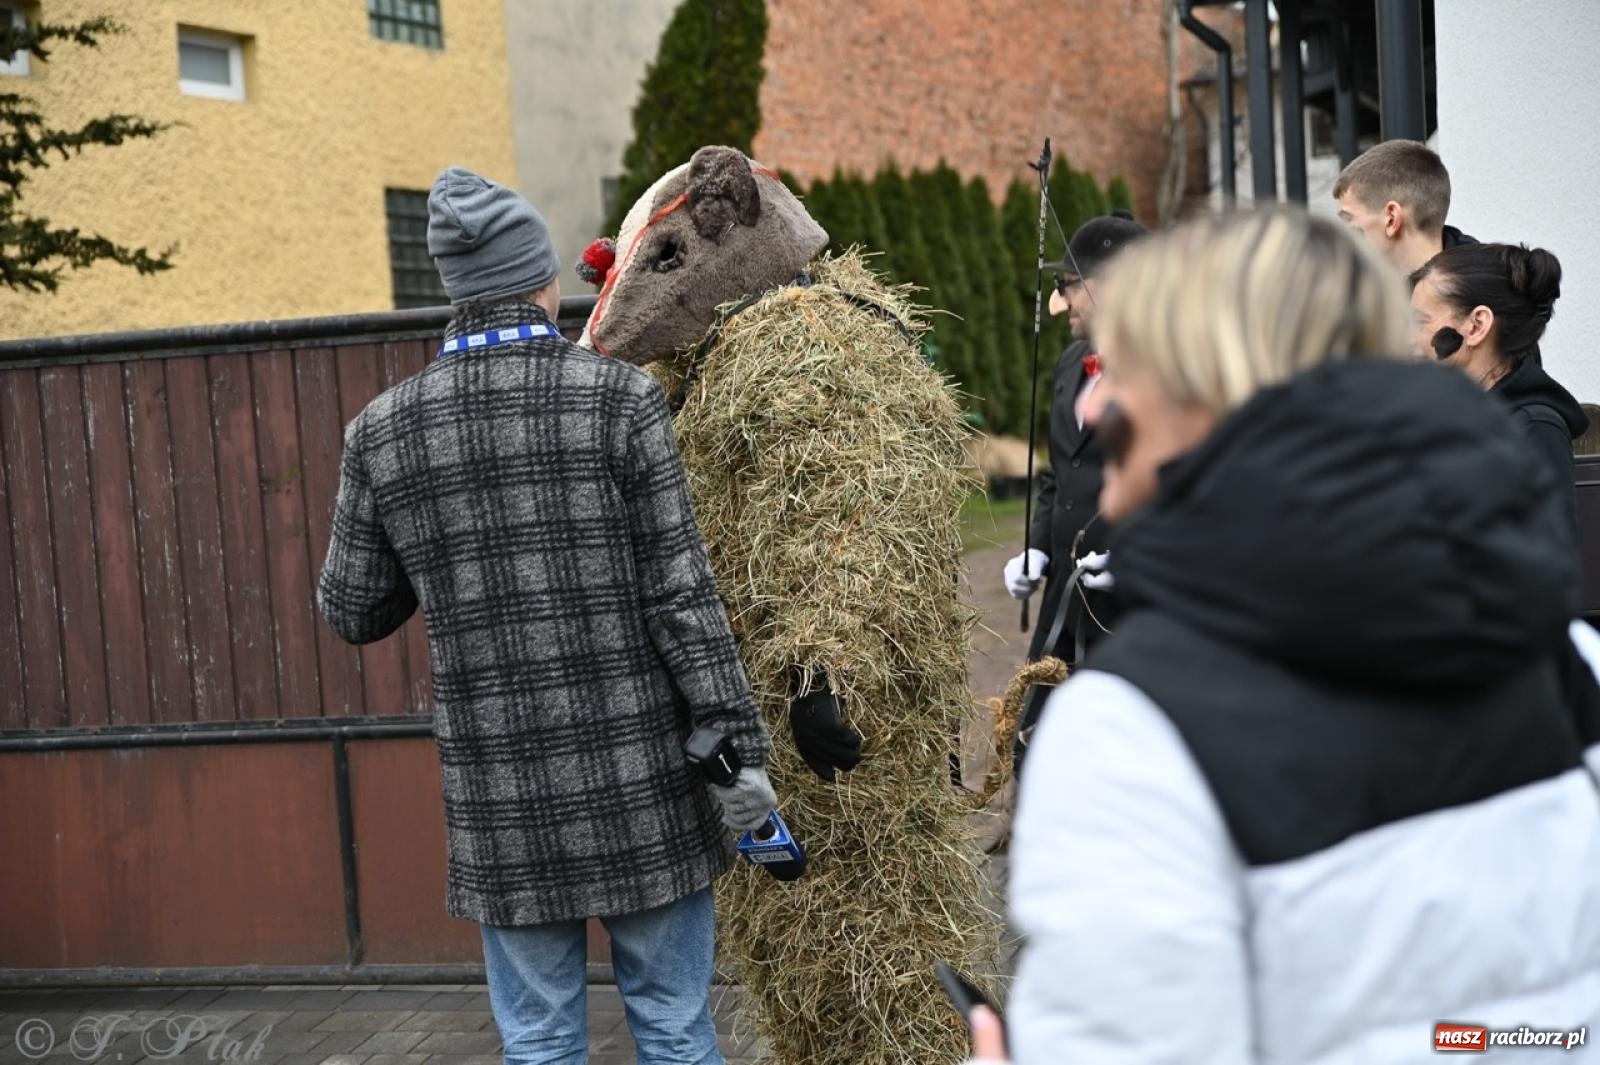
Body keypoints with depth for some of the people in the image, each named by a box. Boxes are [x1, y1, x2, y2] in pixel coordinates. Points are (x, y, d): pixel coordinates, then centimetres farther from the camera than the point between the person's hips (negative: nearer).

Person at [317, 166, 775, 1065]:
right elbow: (681, 593, -10)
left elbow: (354, 613, 9)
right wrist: (741, 745, -5)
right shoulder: (620, 397, -8)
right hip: (636, 782, -2)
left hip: (500, 794, 2)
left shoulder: (383, 431, 0)